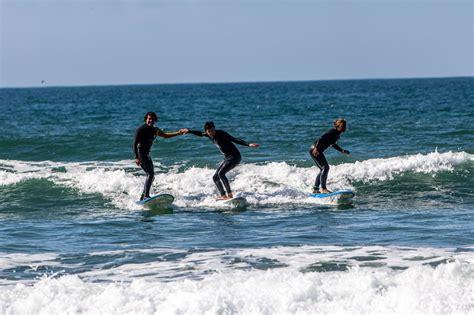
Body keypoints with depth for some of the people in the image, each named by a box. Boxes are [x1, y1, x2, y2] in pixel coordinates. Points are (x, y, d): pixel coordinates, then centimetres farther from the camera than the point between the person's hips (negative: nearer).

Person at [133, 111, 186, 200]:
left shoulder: (154, 130, 13)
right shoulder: (142, 129, -11)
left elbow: (165, 135, 29)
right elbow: (135, 143, -15)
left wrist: (178, 133, 21)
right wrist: (136, 157, -24)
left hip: (147, 154, 9)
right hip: (140, 153, -9)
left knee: (151, 176, 12)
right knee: (150, 174, -20)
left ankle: (143, 197, 20)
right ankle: (146, 196, -27)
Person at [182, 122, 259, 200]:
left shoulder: (221, 134, -19)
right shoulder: (209, 135, 3)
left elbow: (235, 140, -24)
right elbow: (200, 134, 24)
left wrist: (248, 144, -33)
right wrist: (189, 131, 30)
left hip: (235, 156, -9)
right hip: (227, 158, 9)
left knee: (221, 173, -25)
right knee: (215, 177, 7)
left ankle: (230, 195, -28)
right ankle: (223, 195, 7)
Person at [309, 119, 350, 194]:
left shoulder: (337, 134, 13)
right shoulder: (333, 131, -16)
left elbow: (333, 144, 29)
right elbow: (322, 138, -26)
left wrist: (342, 151, 28)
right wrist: (316, 148, -33)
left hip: (318, 151, 10)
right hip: (315, 150, -10)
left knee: (323, 169, 13)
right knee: (325, 167, -14)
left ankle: (315, 189, 17)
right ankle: (323, 189, -15)